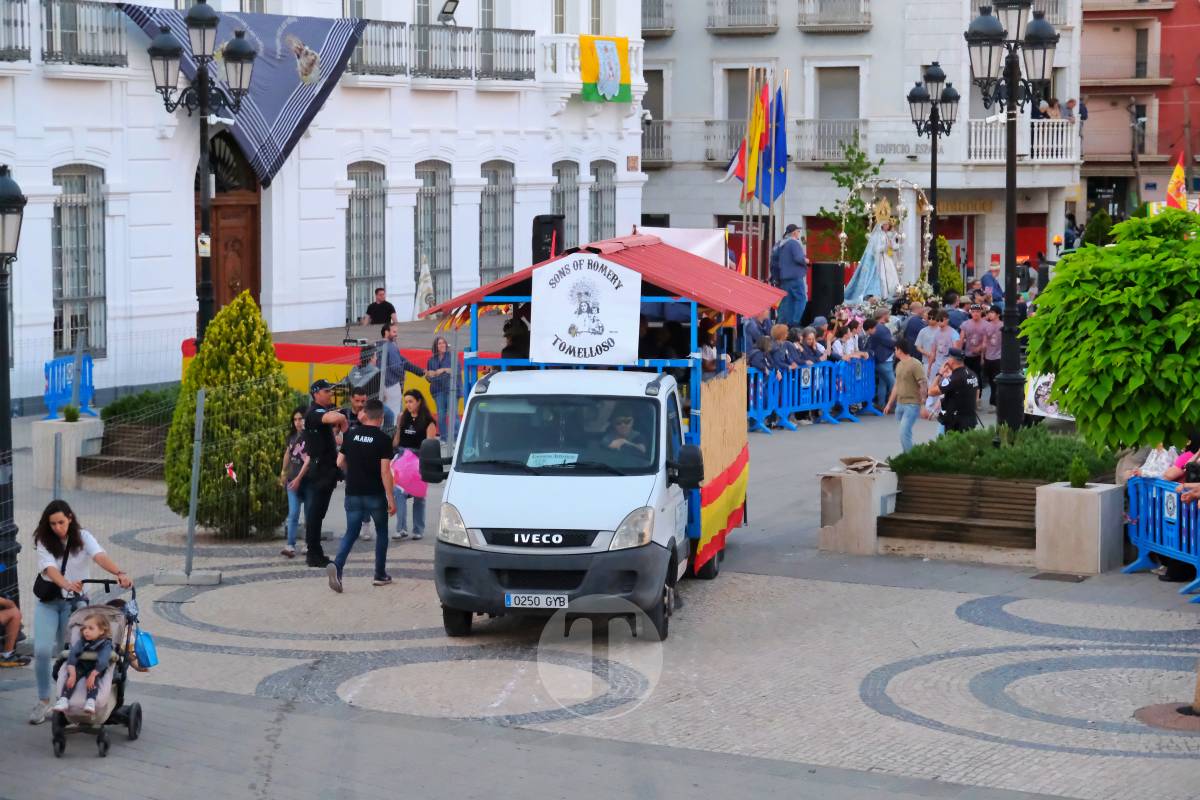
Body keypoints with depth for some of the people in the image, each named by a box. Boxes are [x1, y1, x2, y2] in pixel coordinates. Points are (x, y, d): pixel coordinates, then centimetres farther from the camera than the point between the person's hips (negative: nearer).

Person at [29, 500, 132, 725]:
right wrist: (67, 584, -45)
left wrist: (120, 574, -44)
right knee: (42, 650, -12)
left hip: (74, 601, 0)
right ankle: (43, 701, 1)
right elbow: (49, 568, -24)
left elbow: (100, 556, -24)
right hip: (48, 602, 0)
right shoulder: (44, 542, -7)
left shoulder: (82, 538, -6)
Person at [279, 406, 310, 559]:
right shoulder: (292, 437, 7)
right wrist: (283, 473, 29)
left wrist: (299, 478, -22)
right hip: (293, 480, 4)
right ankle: (290, 546, -11)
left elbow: (309, 460, -17)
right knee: (293, 513, -6)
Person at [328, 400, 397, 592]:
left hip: (353, 493, 3)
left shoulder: (351, 435, 3)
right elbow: (385, 471, -15)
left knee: (351, 533, 6)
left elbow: (340, 462, 7)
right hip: (375, 495, -3)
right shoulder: (383, 439, -10)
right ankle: (380, 575, 19)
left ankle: (337, 566, -19)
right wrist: (390, 498, -11)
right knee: (381, 532, 15)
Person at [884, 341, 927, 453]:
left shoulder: (915, 365, -13)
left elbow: (923, 385, -16)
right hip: (900, 404, 8)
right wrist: (889, 404, 23)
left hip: (911, 405, -8)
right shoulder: (899, 365, 13)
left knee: (904, 433, -16)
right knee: (905, 433, 12)